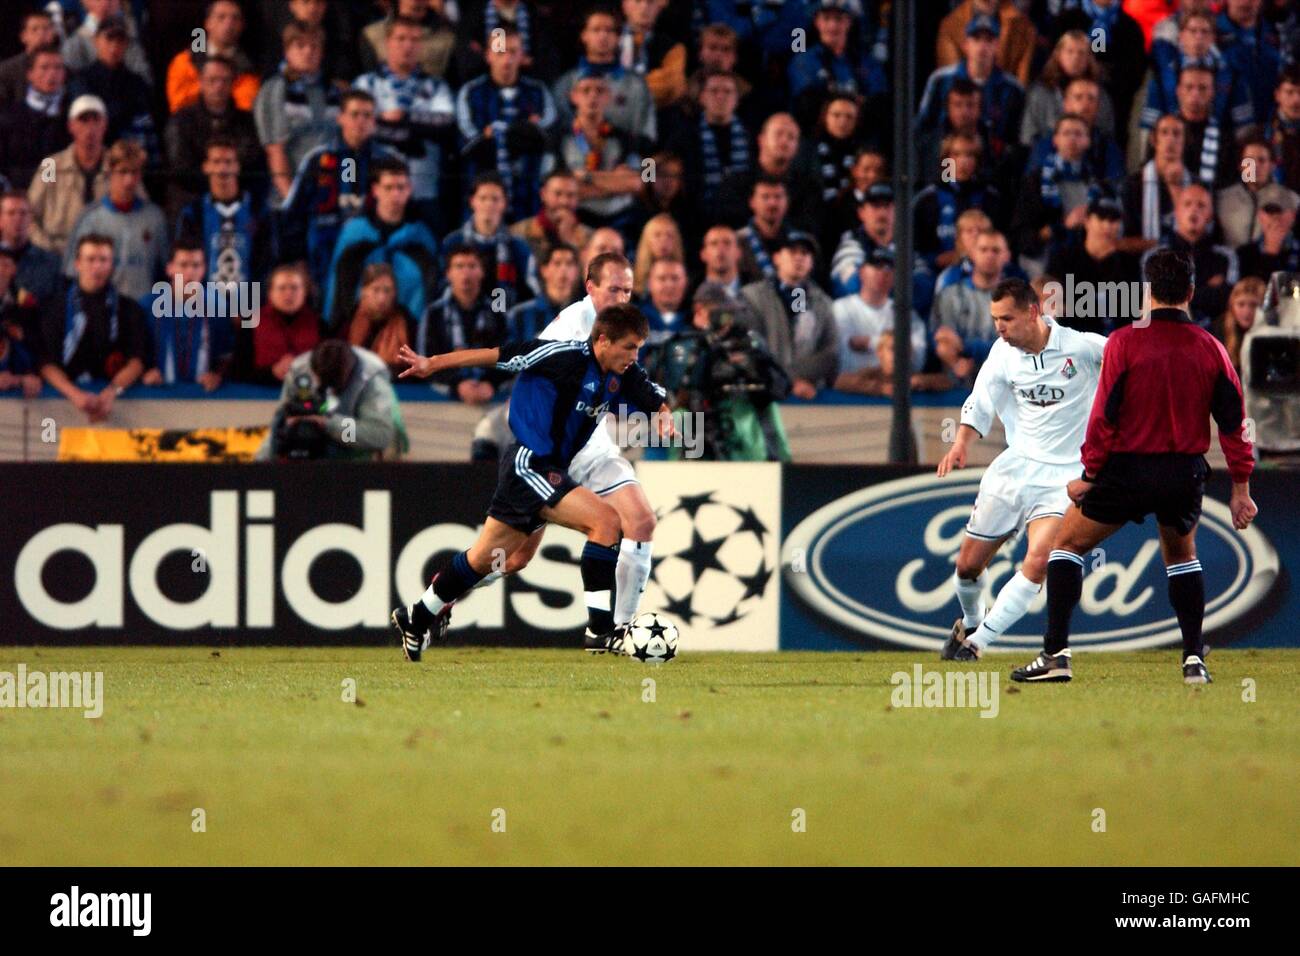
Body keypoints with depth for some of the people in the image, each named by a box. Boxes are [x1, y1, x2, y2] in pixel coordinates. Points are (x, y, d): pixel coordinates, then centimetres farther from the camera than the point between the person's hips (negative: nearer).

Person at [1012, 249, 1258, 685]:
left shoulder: (1124, 342, -11)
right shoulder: (1210, 348, -1)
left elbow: (1104, 415, -12)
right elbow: (1233, 421, 1)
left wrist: (1088, 475, -3)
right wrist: (1240, 488, 8)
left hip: (1128, 469, -3)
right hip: (1186, 475, 3)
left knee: (1067, 545, 12)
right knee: (1181, 556, 28)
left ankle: (1056, 653, 1)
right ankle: (1194, 660, 18)